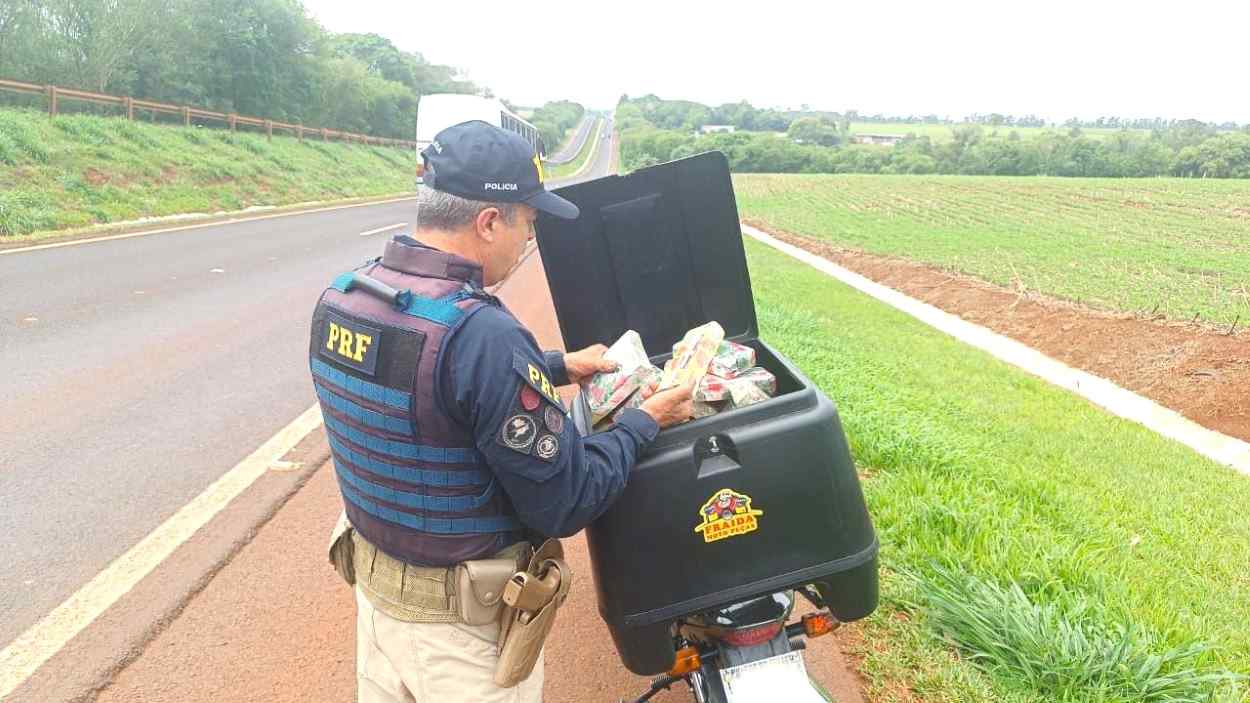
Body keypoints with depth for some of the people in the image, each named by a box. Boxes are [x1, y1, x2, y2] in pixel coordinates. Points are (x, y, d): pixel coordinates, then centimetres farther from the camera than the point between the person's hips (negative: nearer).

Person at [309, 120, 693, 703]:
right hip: (464, 625, -7)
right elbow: (565, 505, -24)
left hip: (374, 584, 7)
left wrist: (555, 367, 14)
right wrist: (644, 422, -10)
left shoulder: (340, 297, -6)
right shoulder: (480, 333, -32)